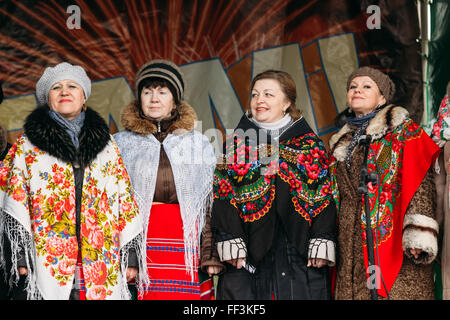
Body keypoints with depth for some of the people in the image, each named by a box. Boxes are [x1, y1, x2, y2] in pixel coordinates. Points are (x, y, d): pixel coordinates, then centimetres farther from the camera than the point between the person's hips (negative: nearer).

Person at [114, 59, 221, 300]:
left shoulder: (199, 143, 15)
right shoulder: (121, 143, 12)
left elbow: (211, 201, 13)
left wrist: (213, 254, 5)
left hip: (183, 243, 1)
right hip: (137, 241, 0)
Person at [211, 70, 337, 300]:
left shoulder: (310, 145, 9)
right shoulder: (236, 143, 9)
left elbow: (324, 197, 5)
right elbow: (222, 196, 2)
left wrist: (322, 244, -6)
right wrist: (229, 242, -9)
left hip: (299, 252, 0)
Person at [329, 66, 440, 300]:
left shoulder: (402, 131, 4)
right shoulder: (341, 144, 21)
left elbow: (420, 181, -7)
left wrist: (418, 234, -19)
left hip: (393, 238, -5)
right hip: (351, 246, 5)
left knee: (394, 291, -13)